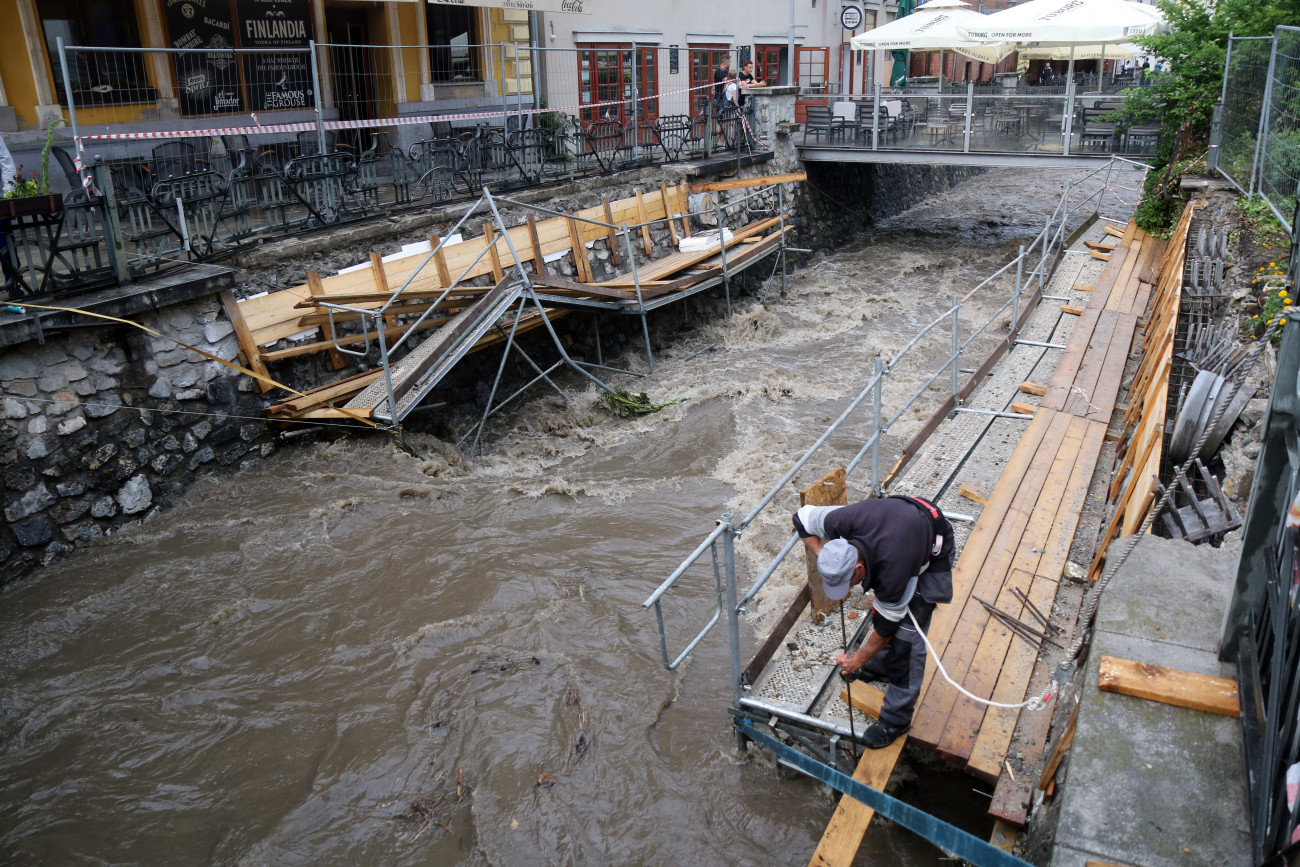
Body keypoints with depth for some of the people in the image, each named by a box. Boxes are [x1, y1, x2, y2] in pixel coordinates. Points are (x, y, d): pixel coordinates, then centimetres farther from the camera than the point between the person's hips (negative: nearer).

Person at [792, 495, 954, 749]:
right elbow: (802, 518, -9)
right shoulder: (841, 521, -32)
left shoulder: (892, 570, -41)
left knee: (906, 633, -9)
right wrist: (823, 558, -21)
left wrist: (859, 658, -10)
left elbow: (887, 624, -24)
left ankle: (897, 718, 2)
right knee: (880, 608, 15)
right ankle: (880, 666, 41)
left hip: (932, 554, -6)